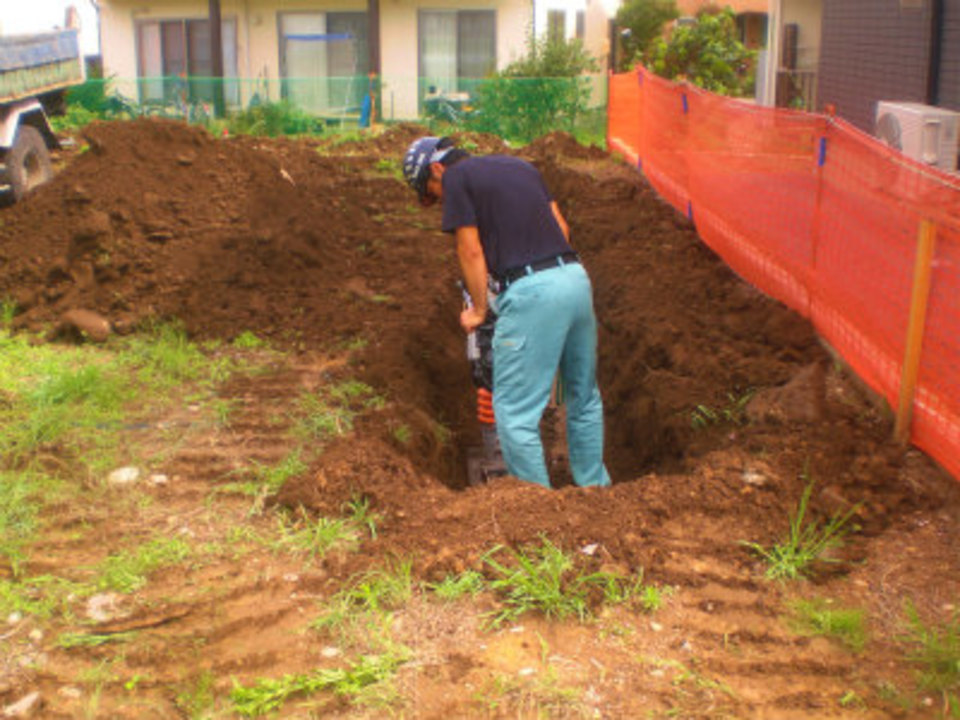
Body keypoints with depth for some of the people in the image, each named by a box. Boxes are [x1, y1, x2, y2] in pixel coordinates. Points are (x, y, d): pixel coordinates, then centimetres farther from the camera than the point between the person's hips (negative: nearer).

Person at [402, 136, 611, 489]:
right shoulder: (518, 164, 24)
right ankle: (595, 489, 33)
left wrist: (478, 309, 10)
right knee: (584, 400, 21)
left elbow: (471, 252, -1)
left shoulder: (457, 177, 3)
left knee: (515, 411, 2)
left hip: (531, 291, -8)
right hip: (576, 277, 8)